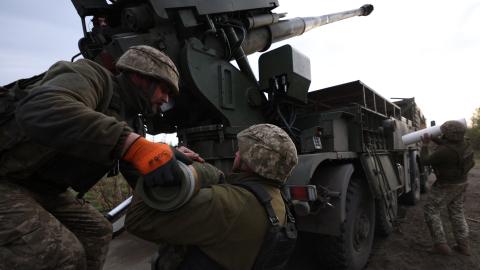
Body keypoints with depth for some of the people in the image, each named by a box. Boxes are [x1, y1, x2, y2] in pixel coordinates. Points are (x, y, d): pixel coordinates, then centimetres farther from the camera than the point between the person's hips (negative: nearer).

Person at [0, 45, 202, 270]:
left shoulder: (131, 121, 5)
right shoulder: (93, 77, -19)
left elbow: (139, 176, 8)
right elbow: (39, 110, -42)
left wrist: (171, 157, -9)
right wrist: (132, 143, -48)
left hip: (39, 186, 9)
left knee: (96, 231, 11)